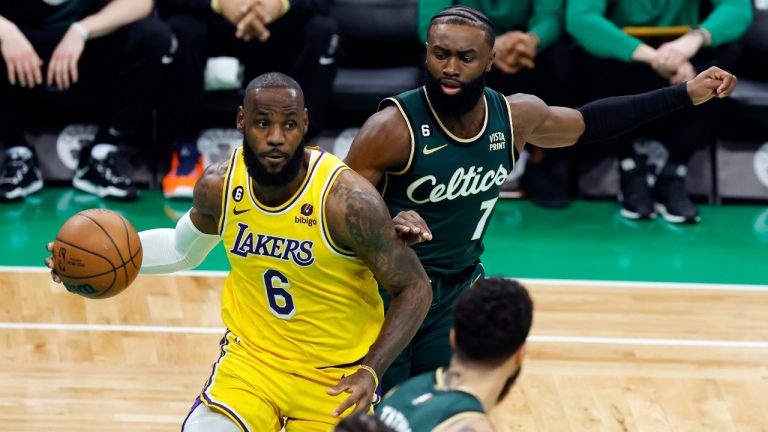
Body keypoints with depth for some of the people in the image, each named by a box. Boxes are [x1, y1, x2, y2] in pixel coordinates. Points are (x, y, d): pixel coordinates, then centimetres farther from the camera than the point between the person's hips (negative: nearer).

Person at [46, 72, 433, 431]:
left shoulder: (347, 202, -24)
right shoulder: (219, 186, -10)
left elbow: (414, 289, -15)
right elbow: (183, 248, 13)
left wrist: (370, 372, -25)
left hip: (336, 379, -3)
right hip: (251, 359, 3)